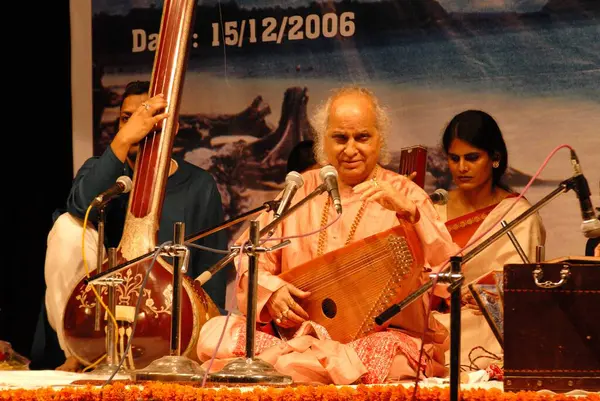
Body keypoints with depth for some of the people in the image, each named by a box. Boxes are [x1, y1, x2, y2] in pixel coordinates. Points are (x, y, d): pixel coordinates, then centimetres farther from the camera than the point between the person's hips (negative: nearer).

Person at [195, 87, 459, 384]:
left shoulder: (405, 196, 5)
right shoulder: (301, 190, 15)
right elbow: (251, 256, 11)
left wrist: (409, 212, -26)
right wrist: (269, 289, -12)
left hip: (383, 335, -1)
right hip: (299, 331, 1)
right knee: (214, 334, -20)